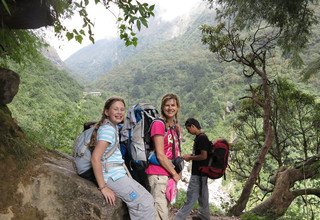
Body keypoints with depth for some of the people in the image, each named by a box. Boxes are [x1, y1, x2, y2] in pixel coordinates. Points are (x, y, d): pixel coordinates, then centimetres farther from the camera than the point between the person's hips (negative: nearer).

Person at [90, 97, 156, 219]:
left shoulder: (113, 127, 13)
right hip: (113, 176, -10)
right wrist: (103, 187, -21)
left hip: (119, 173, 10)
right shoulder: (108, 129, -16)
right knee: (145, 204, -8)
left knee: (148, 199, 12)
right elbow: (95, 158, -23)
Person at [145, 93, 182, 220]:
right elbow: (160, 155, -15)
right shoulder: (158, 124, -11)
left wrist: (178, 171, 6)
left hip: (171, 174, 8)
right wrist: (174, 173, -8)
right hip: (159, 174, -8)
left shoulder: (176, 127, 13)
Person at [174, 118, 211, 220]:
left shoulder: (201, 138, -18)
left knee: (191, 197, -4)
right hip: (201, 172, 10)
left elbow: (204, 156, -22)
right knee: (202, 195, 18)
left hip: (198, 173, -10)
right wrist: (190, 155, 8)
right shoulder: (202, 137, 11)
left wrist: (190, 158, -12)